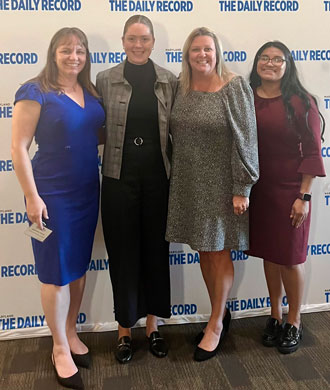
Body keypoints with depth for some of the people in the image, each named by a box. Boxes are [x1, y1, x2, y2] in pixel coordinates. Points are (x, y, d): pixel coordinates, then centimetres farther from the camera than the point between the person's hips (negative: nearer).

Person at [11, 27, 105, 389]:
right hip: (53, 195, -6)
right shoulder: (36, 92, -10)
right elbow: (19, 148, -12)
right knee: (57, 271, 3)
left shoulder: (90, 94, 7)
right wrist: (32, 197, -15)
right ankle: (60, 348, 20)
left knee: (79, 265, 14)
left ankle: (71, 334, 33)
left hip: (87, 193, 6)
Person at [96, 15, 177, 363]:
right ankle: (124, 330, 23)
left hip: (158, 176, 2)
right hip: (120, 177, -1)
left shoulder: (169, 81, 3)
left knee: (156, 248, 10)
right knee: (123, 251, 6)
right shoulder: (105, 80, 0)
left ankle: (152, 325, 28)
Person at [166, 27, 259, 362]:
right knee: (203, 251, 13)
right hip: (188, 184, 5)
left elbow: (245, 139, -12)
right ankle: (220, 314, 31)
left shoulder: (234, 87, -9)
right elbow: (175, 135, 10)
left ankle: (216, 325, 20)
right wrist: (173, 177, 7)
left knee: (219, 253, 4)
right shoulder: (181, 89, 6)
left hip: (219, 184, -5)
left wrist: (242, 188, -14)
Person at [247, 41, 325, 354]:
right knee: (268, 254, 13)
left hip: (289, 191, -3)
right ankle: (275, 317, 31)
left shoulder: (300, 102, -7)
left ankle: (294, 323, 25)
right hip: (258, 189, 3)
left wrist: (304, 197, -12)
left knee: (289, 257, 5)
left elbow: (311, 152, -8)